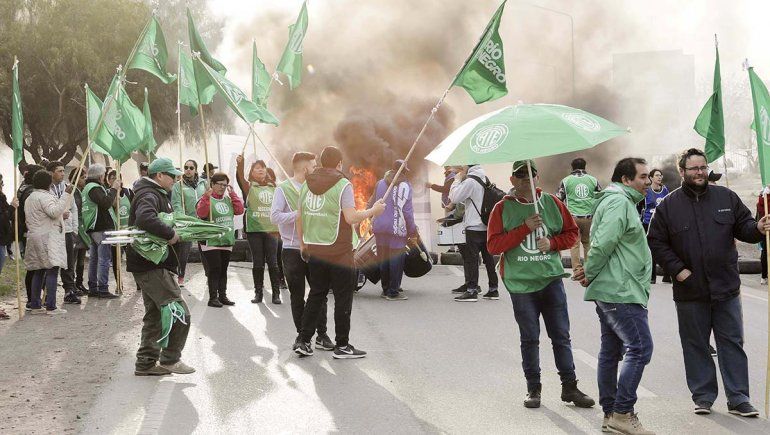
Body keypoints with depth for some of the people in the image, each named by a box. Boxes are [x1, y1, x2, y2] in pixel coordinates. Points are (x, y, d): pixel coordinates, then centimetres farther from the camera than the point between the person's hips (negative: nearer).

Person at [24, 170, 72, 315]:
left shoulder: (29, 198, 19)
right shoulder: (44, 196, -11)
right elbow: (55, 211, -25)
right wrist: (66, 195, -25)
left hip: (34, 236, 10)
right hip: (48, 238, -10)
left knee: (39, 271, 12)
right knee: (52, 270, -10)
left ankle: (35, 305, 12)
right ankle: (51, 306, -14)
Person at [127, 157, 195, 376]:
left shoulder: (158, 195, 19)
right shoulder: (149, 196, -15)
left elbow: (164, 220, 27)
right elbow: (145, 219, -36)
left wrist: (172, 231, 8)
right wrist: (171, 234, -28)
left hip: (149, 265, 11)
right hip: (151, 265, -11)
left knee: (155, 315, 17)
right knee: (179, 313, -10)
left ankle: (146, 363, 22)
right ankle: (170, 359, -2)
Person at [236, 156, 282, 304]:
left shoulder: (273, 187, 11)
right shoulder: (249, 186, 3)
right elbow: (240, 179, -16)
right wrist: (239, 164, -34)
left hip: (271, 229, 2)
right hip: (254, 229, -2)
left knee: (272, 262, -1)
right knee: (257, 263, 3)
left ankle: (276, 293, 4)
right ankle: (258, 292, 12)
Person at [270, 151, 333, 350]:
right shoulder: (284, 189, -5)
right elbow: (275, 216, -16)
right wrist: (300, 214, -18)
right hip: (293, 250, -4)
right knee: (297, 296, 4)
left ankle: (322, 334, 9)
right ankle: (302, 334, 14)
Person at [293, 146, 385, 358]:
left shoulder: (307, 185, 8)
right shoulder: (342, 184, -10)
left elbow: (300, 217, 12)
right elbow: (351, 217, -18)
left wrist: (302, 242, 23)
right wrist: (372, 211, -3)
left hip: (314, 251, 6)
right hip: (339, 252, -6)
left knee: (316, 295, 16)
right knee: (343, 298, 4)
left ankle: (303, 340, 13)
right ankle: (342, 345, 8)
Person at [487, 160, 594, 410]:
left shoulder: (552, 203, 6)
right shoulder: (503, 208, -1)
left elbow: (572, 233, 12)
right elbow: (493, 245, -9)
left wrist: (552, 243, -7)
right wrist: (525, 228, -16)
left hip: (551, 279, 2)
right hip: (521, 283, -2)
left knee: (561, 336, 6)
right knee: (529, 339, 5)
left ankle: (569, 387, 14)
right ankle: (533, 389, 16)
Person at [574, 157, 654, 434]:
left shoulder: (622, 202, 21)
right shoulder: (619, 203, -14)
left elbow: (602, 244, 22)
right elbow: (603, 244, -22)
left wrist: (590, 272, 8)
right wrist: (590, 274, -10)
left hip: (609, 292, 11)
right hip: (621, 291, -11)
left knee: (610, 351, 12)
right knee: (640, 348, -11)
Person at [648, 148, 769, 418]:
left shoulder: (726, 197, 5)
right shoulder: (669, 205, 0)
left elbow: (743, 227, 10)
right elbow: (656, 243, 1)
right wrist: (677, 269, -8)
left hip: (726, 288, 1)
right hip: (690, 291, -1)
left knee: (732, 343, 4)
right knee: (696, 345, 7)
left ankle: (738, 398, 9)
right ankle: (703, 396, 18)